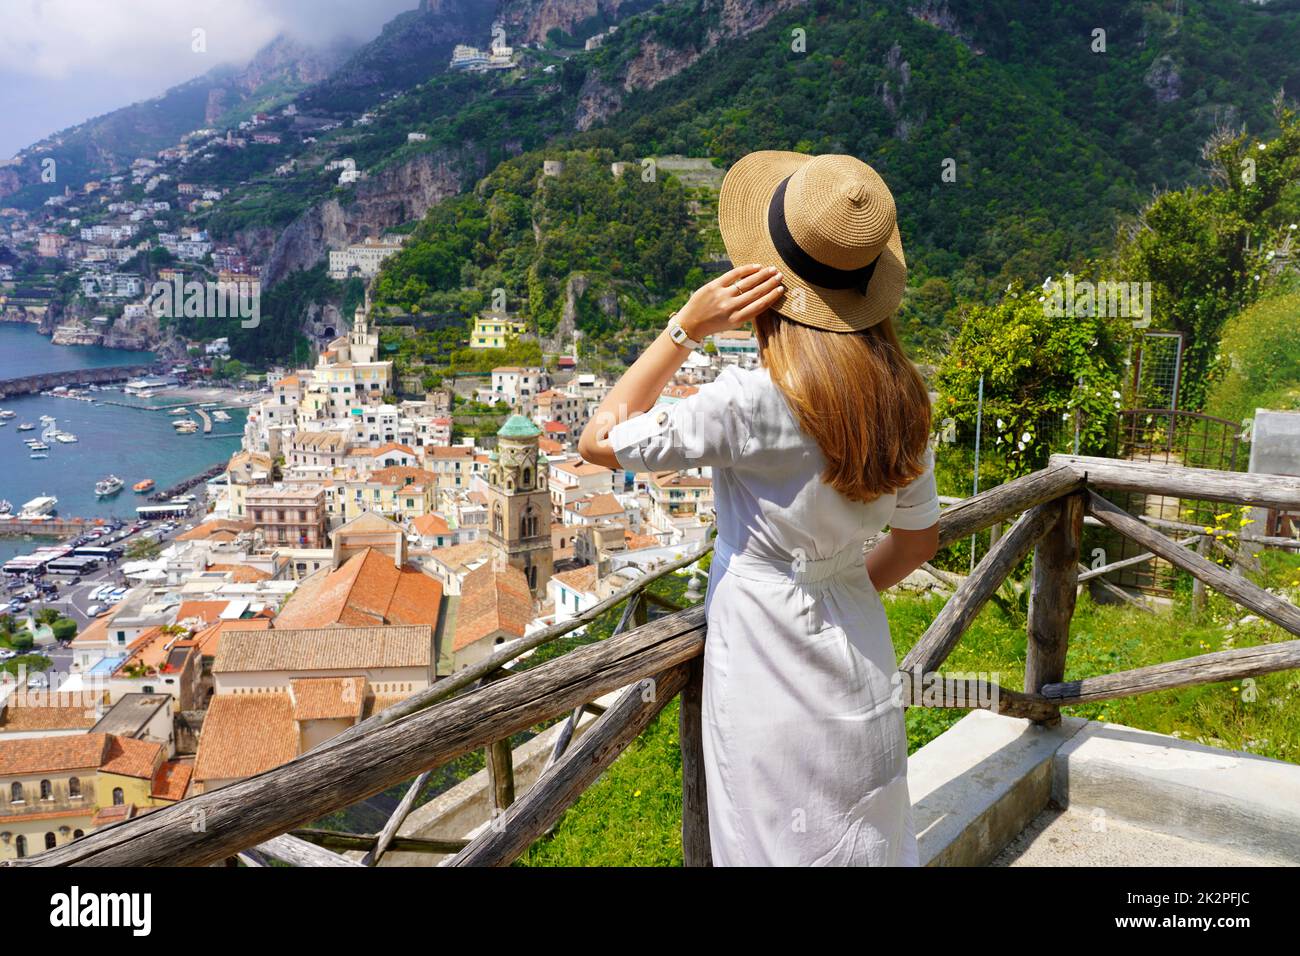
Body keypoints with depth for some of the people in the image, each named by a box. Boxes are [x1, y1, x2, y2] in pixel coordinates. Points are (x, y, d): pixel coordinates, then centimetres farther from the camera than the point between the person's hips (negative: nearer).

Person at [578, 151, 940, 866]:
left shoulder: (751, 404, -25)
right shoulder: (901, 400, -6)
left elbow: (599, 440, -13)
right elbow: (918, 539, 7)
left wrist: (687, 327, -15)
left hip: (770, 679, -6)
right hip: (863, 682, 6)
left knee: (782, 850, 15)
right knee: (874, 847, 25)